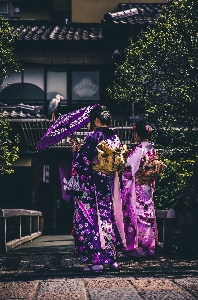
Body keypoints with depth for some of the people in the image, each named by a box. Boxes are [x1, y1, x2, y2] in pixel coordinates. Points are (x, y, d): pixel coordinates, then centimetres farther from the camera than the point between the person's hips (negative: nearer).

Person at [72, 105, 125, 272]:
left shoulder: (93, 137, -11)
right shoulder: (116, 138, 9)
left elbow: (82, 160, -12)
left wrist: (75, 151, 6)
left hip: (93, 185, -7)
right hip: (111, 184, 7)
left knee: (92, 217, -3)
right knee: (109, 215, 13)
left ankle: (97, 260, -8)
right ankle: (112, 259, 14)